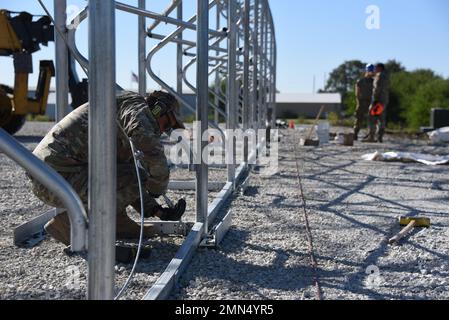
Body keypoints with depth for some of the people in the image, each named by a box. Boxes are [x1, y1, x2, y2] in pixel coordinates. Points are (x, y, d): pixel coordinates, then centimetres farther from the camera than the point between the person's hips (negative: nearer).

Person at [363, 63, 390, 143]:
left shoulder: (379, 76, -9)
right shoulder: (386, 77, 19)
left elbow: (377, 88, -18)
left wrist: (374, 100, -20)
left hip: (378, 100, -9)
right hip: (385, 100, 9)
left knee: (372, 118, -8)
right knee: (381, 119, 6)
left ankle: (371, 137, -12)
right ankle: (380, 137, 3)